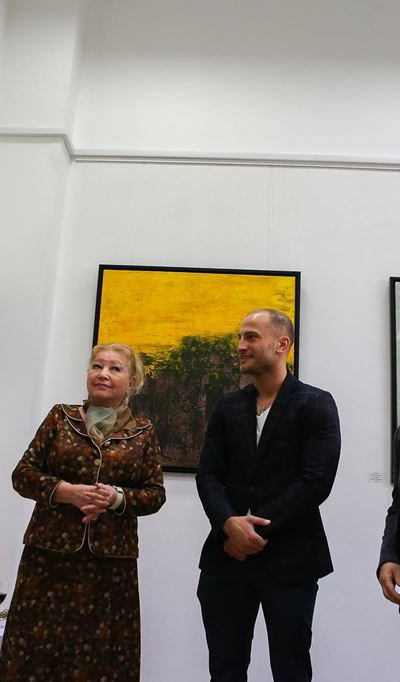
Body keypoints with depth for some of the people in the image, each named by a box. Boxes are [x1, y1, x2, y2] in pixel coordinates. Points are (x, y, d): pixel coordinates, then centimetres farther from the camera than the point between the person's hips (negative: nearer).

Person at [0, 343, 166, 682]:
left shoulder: (143, 432, 4)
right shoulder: (60, 416, 5)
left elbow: (156, 493, 4)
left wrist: (117, 497, -15)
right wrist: (65, 491, -13)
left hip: (111, 559, 0)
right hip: (50, 552, 1)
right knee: (38, 650, 4)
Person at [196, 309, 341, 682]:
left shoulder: (316, 404, -4)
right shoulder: (227, 407, 10)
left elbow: (316, 481, -13)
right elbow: (208, 474, 2)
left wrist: (257, 529, -14)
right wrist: (229, 524, -16)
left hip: (289, 559, -4)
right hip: (227, 554, 4)